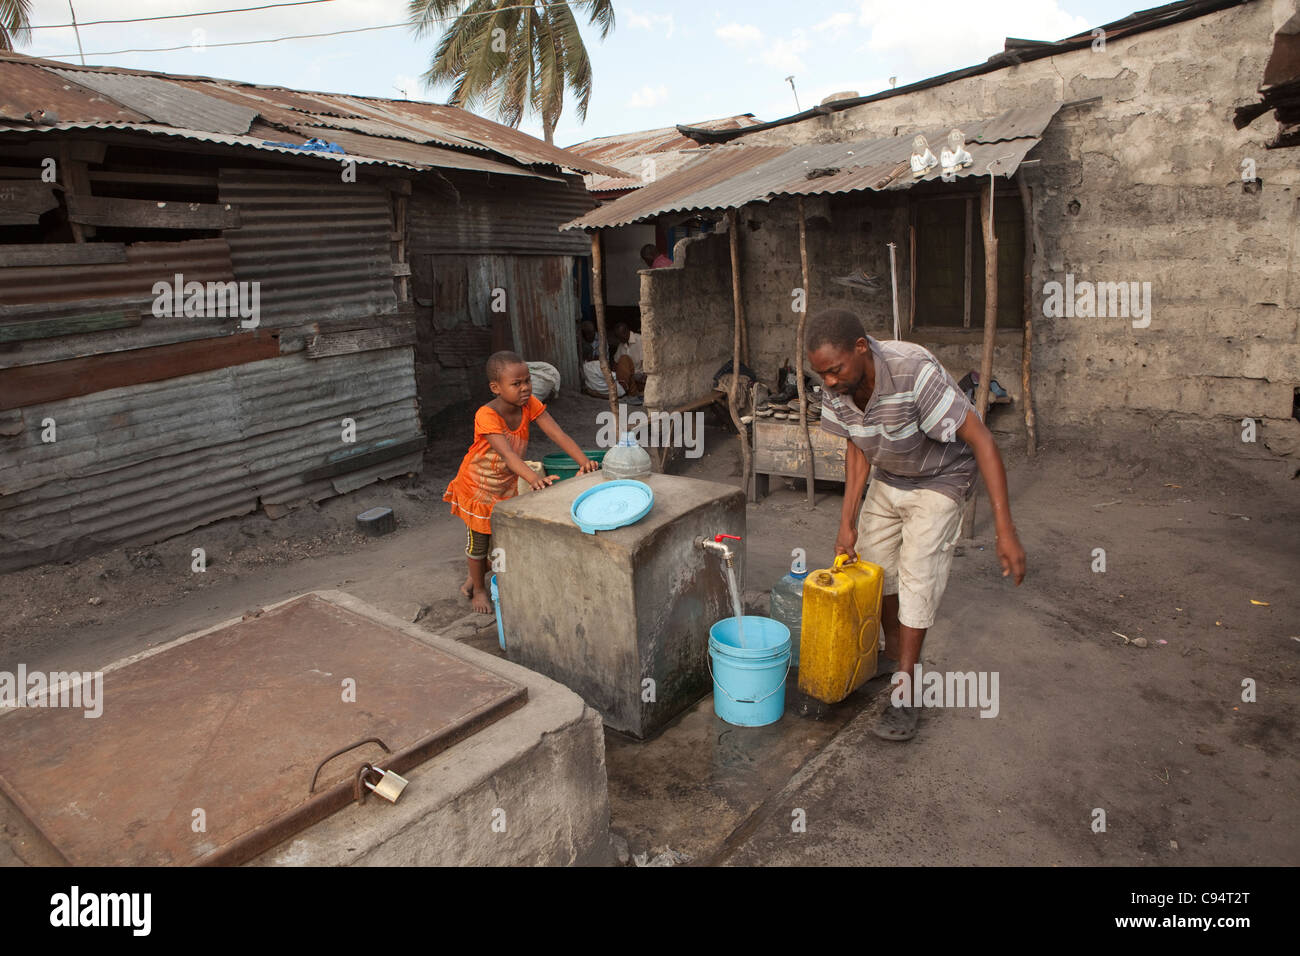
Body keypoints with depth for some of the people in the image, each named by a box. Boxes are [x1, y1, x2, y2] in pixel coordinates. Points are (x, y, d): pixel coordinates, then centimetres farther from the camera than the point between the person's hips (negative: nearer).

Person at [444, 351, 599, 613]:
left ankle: (474, 577, 43)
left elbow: (558, 434, -25)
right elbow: (507, 453, -47)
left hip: (507, 485, 5)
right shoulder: (486, 416, -34)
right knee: (478, 540, 11)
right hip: (477, 486, -5)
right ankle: (478, 589, 35)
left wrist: (583, 460, -40)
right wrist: (534, 478, -62)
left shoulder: (530, 404, -18)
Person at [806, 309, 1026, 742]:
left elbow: (981, 440, -36)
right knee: (873, 565, 11)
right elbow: (857, 449, -4)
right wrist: (848, 521, -7)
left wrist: (1005, 531, -38)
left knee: (917, 579, -9)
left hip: (939, 481, -6)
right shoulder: (836, 388, -19)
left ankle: (905, 692, 4)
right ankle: (893, 654, 34)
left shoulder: (914, 373, -38)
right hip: (887, 478, 6)